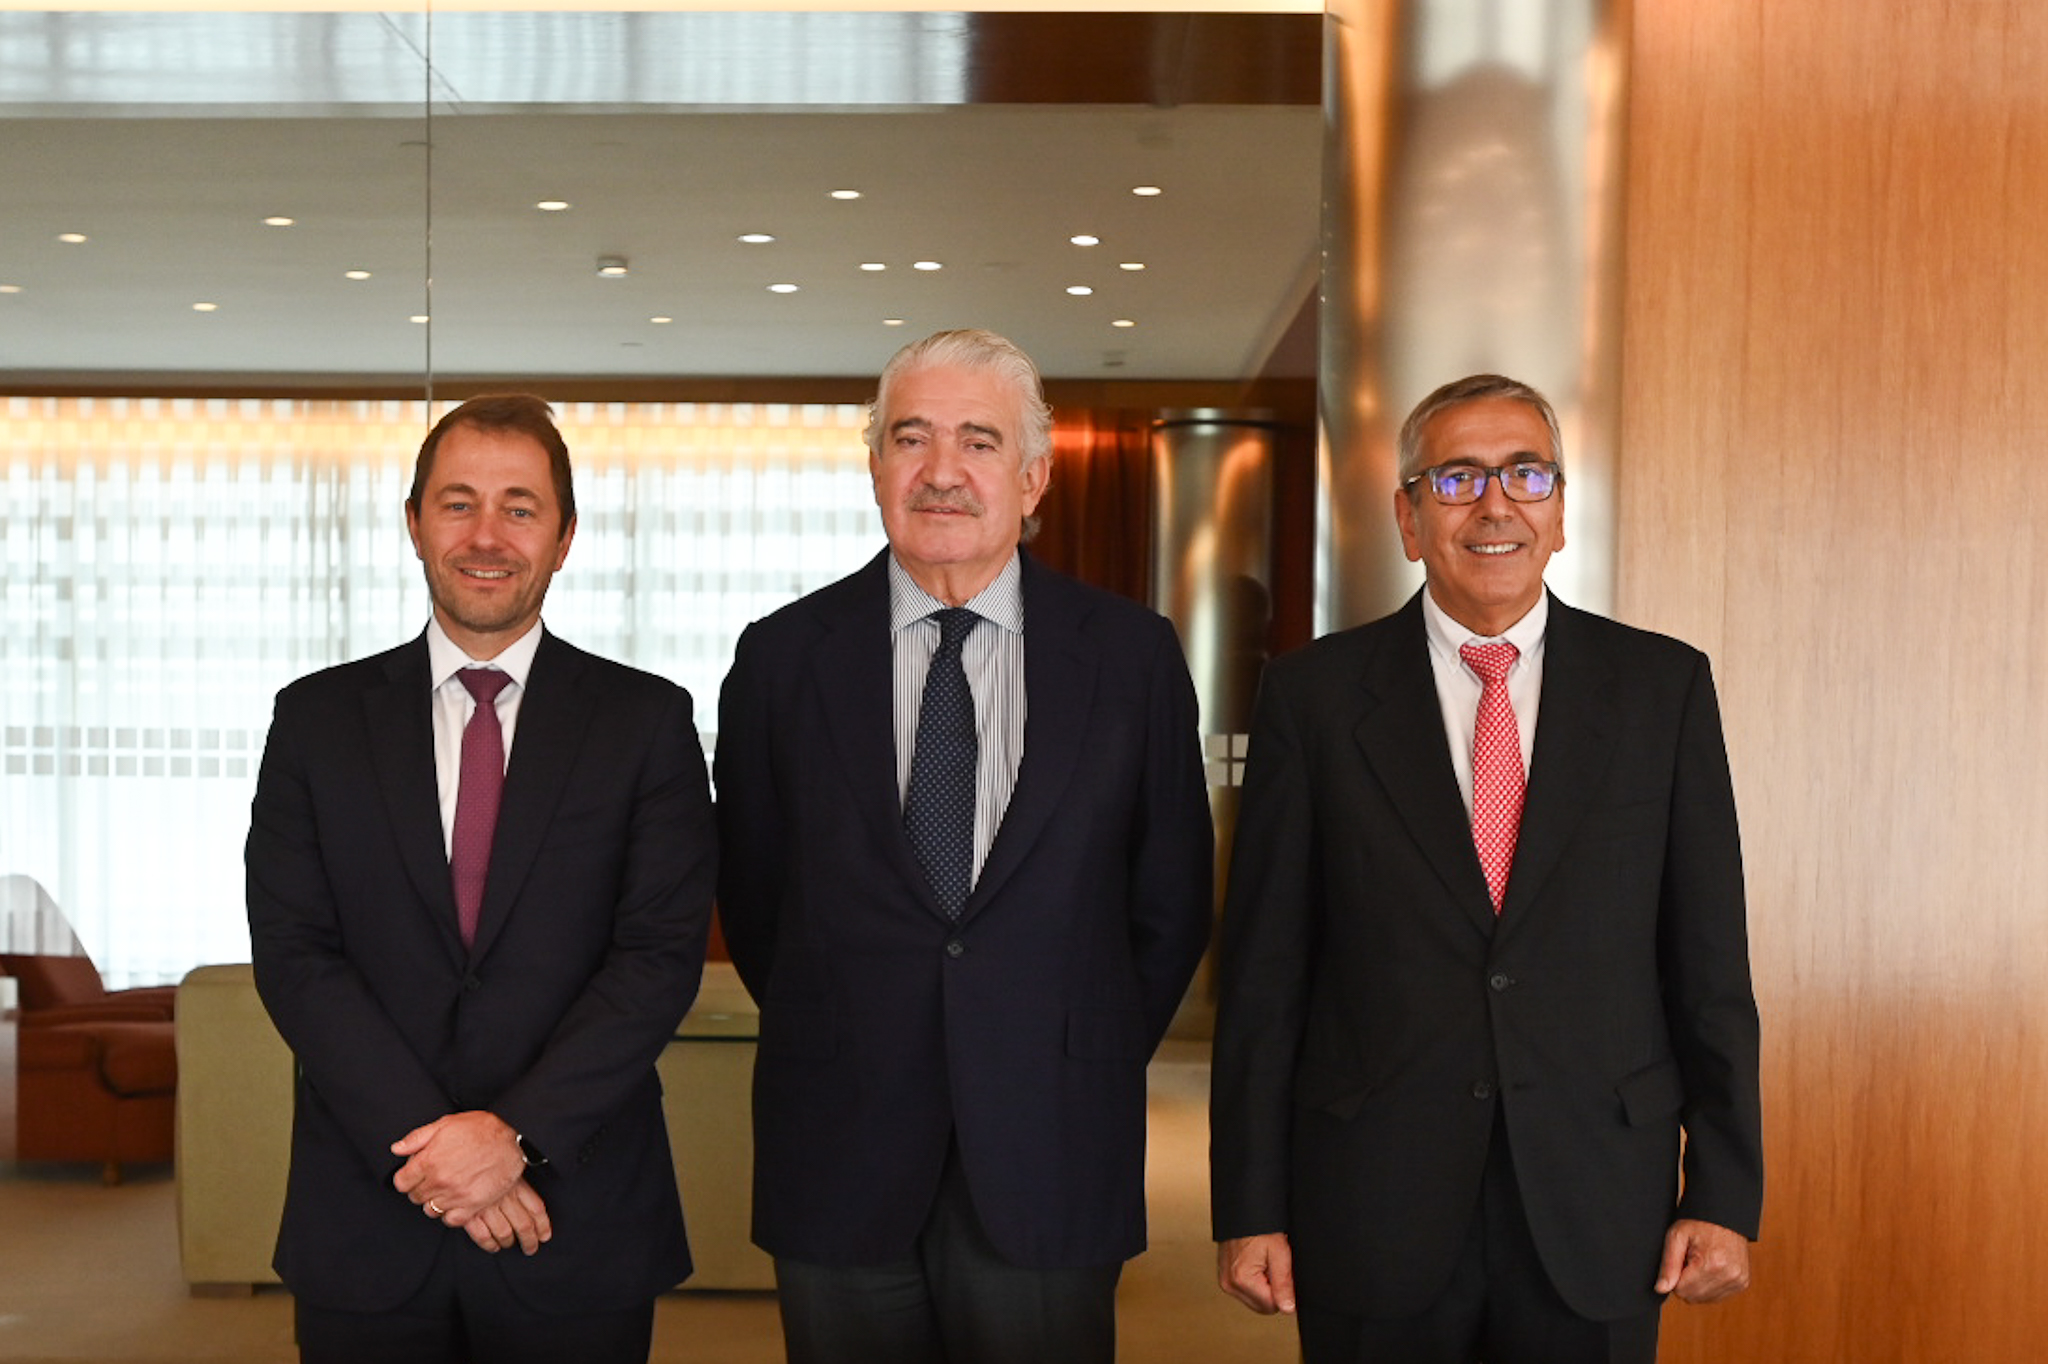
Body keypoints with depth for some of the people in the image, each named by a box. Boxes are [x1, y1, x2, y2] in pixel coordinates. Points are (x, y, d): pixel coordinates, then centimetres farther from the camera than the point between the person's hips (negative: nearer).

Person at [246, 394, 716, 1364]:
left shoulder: (647, 720, 1)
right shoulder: (316, 719, 4)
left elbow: (662, 953, -7)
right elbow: (294, 954, -3)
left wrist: (518, 1131, -16)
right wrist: (425, 1140, -14)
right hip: (366, 1224, 1)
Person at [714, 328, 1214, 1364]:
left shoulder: (1133, 655, 0)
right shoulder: (783, 657, 2)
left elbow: (1171, 900, 6)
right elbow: (750, 892, 9)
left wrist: (1087, 1069, 6)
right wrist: (834, 1044, 7)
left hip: (1051, 1161, 0)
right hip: (840, 1157, 1)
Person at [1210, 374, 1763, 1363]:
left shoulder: (1664, 687, 3)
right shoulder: (1313, 696, 0)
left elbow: (1708, 959, 3)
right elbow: (1263, 972, 0)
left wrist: (1725, 1195, 0)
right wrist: (1249, 1210, -2)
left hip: (1597, 1212, 1)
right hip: (1373, 1214, -1)